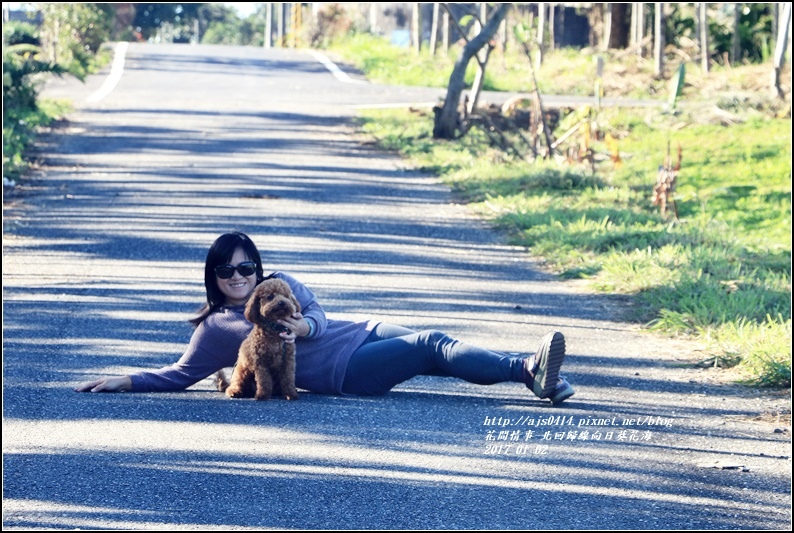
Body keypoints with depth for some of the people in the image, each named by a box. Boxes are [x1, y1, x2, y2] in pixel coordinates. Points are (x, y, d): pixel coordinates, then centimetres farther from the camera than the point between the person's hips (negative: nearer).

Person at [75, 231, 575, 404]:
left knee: (437, 344, -18)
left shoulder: (280, 284, 20)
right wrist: (125, 381, 1)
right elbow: (180, 375, 10)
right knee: (430, 346, -23)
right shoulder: (214, 329, 9)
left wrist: (303, 326, -13)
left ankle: (532, 373, -28)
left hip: (364, 334, 6)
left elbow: (316, 312, 11)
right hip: (343, 370, -6)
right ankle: (524, 369, -36)